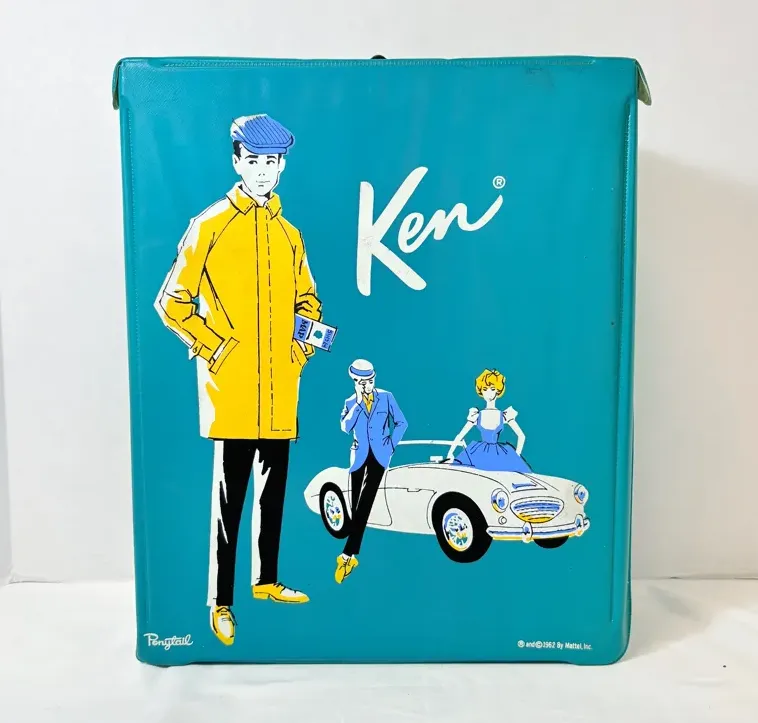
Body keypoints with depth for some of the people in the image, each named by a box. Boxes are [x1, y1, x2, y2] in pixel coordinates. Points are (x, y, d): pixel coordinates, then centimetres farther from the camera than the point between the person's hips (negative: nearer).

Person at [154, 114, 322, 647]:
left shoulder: (290, 234, 15)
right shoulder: (209, 226, 0)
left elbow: (307, 301, 23)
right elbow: (171, 302, -1)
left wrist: (303, 348, 8)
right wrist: (212, 347, -7)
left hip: (280, 390, 5)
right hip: (231, 388, -5)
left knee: (274, 489, 13)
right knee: (230, 496, 0)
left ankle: (267, 580, 31)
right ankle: (221, 602, 15)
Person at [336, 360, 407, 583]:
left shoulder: (386, 397, 3)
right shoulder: (351, 402, 5)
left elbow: (401, 423, 6)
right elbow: (345, 427, -11)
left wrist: (391, 445, -3)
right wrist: (358, 403, -15)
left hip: (379, 455, -2)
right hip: (359, 456, 2)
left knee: (364, 504, -12)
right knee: (356, 505, 6)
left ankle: (347, 555, -13)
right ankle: (353, 555, 19)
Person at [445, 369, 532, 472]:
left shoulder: (504, 416, 4)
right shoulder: (476, 416, 6)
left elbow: (521, 436, 10)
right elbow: (460, 436, 6)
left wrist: (516, 457, 3)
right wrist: (450, 454, -7)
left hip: (501, 458, 0)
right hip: (479, 457, 0)